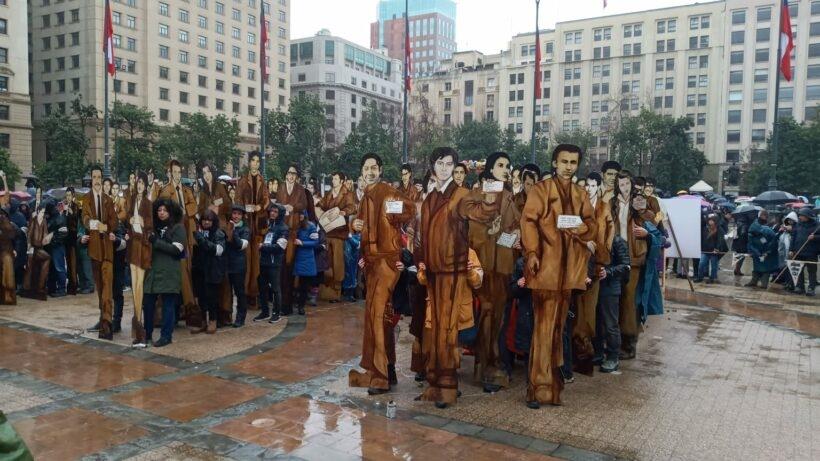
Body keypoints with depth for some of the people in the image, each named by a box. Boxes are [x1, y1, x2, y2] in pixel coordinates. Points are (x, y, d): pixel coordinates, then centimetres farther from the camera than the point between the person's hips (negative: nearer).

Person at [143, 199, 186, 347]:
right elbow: (150, 247, 22)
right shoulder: (155, 227, 18)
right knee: (147, 303, 5)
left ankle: (166, 336, 7)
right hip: (153, 270, 5)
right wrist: (148, 241, 1)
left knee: (168, 304, -1)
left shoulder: (178, 227, 0)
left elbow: (176, 249, -11)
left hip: (169, 272, -5)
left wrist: (156, 241, -13)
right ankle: (147, 334, 18)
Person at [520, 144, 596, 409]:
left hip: (569, 265, 6)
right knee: (544, 325, -9)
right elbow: (528, 221, -7)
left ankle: (551, 372, 25)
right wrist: (532, 252, -20)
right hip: (546, 263, -5)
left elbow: (592, 225, 15)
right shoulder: (540, 190, 2)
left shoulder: (581, 195, 18)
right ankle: (540, 386, -7)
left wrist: (581, 227, -9)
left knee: (558, 323, 13)